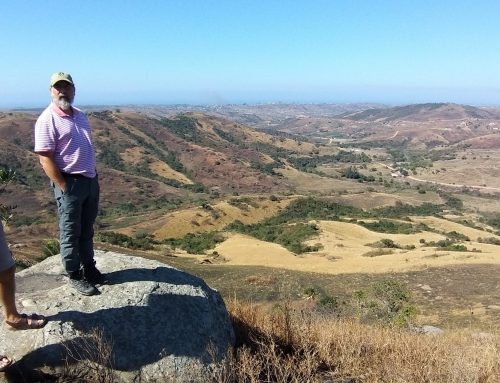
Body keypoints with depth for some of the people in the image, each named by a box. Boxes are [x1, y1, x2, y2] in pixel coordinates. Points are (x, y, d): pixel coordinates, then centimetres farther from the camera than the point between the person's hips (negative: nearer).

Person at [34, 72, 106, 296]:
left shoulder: (79, 115, 10)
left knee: (87, 229, 18)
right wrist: (64, 188, -18)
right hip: (69, 182, -7)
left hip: (90, 179, 7)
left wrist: (92, 176, 14)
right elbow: (45, 160, -17)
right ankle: (74, 277, 19)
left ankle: (89, 268, 33)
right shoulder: (47, 119, -13)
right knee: (70, 233, 5)